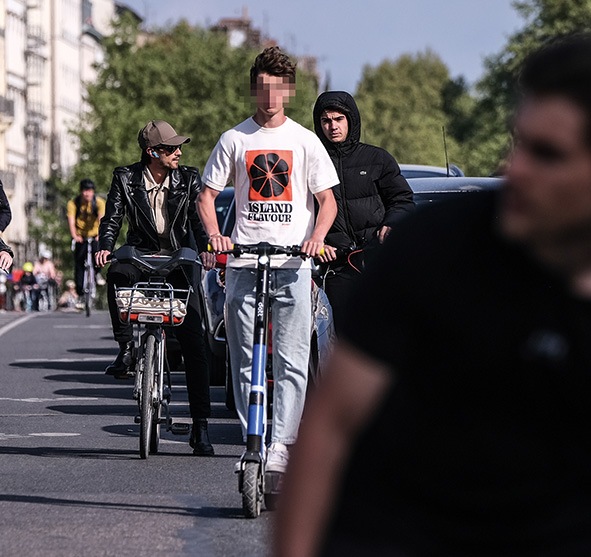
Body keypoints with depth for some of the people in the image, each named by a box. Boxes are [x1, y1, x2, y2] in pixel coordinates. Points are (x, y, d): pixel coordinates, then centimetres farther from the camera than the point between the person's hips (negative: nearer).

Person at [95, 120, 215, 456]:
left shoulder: (188, 179, 2)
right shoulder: (126, 179, 0)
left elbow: (198, 219, -5)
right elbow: (113, 218, -3)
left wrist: (205, 249, -24)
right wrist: (105, 248, -23)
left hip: (179, 262, 0)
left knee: (195, 346, -8)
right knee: (118, 274, -39)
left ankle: (201, 427, -5)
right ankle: (126, 349, -24)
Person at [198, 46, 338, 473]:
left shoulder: (305, 141, 7)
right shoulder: (235, 140, 9)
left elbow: (328, 200, 7)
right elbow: (207, 196, 12)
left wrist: (317, 236, -13)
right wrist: (214, 234, -8)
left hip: (293, 265, -1)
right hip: (244, 263, 1)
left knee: (292, 361, -9)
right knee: (245, 361, 1)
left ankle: (281, 444, -9)